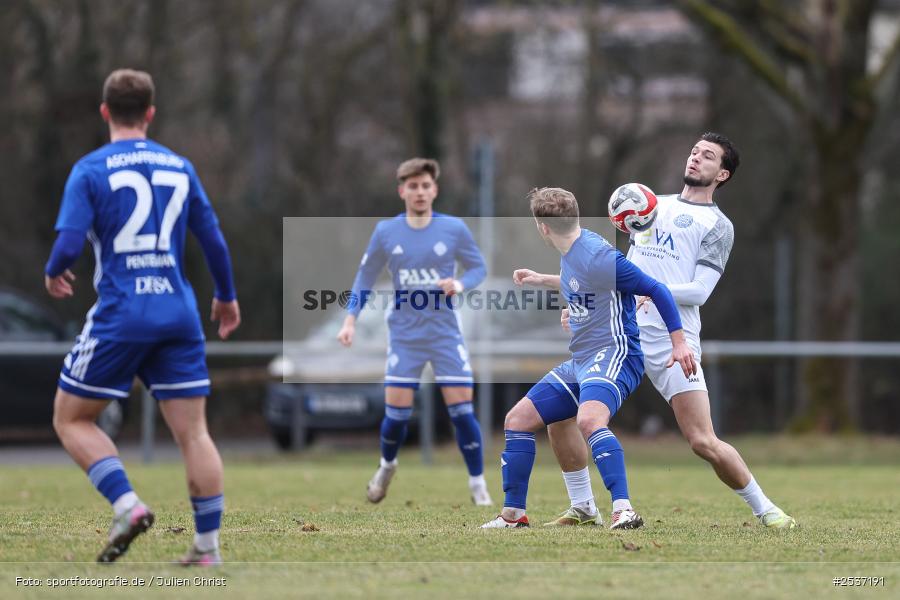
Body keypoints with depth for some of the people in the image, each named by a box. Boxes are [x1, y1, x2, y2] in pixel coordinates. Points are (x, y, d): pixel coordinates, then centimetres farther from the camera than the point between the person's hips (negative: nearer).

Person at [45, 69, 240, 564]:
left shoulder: (90, 170, -3)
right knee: (193, 432, 5)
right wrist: (226, 297, 28)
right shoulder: (179, 167, 9)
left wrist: (53, 273, 11)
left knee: (71, 419, 9)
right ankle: (208, 549, 2)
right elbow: (213, 241, 12)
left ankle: (127, 506, -10)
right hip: (178, 315, 4)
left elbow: (69, 244, -12)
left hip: (119, 317, -4)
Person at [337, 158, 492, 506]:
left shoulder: (454, 229, -5)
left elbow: (478, 268, 5)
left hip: (445, 333, -1)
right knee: (396, 411, -2)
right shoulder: (386, 232, -2)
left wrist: (460, 284, -16)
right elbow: (365, 277, 8)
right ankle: (387, 467, 29)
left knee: (461, 409, -8)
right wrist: (350, 320, -1)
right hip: (404, 334, 1)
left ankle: (478, 485, 5)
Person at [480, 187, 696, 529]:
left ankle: (624, 510, -43)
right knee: (518, 419, 10)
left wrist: (679, 343, -13)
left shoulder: (598, 256, -19)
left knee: (588, 420, -38)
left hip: (614, 356, -10)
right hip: (580, 361, 10)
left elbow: (656, 290, -15)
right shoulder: (572, 253, 8)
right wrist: (541, 280, 41)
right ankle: (513, 515, 18)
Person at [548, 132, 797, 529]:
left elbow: (700, 290, -8)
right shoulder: (655, 204, 20)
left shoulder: (717, 225, 3)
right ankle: (582, 508, 11)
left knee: (703, 443, -14)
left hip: (672, 341, -5)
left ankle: (764, 509, 7)